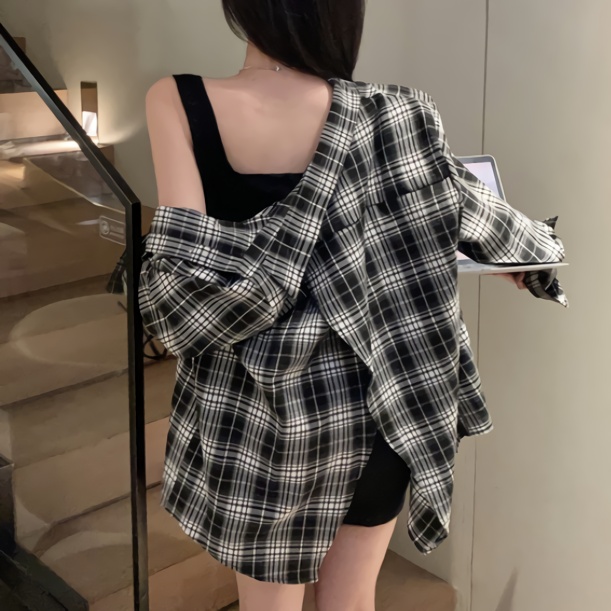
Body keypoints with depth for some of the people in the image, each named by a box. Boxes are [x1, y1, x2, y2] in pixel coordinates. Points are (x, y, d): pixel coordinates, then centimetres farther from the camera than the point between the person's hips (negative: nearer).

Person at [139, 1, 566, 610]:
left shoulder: (175, 103, -15)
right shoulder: (386, 120, -10)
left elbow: (181, 267, -24)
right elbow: (466, 211, 5)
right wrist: (530, 251, 25)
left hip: (257, 407, -1)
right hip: (366, 400, 2)